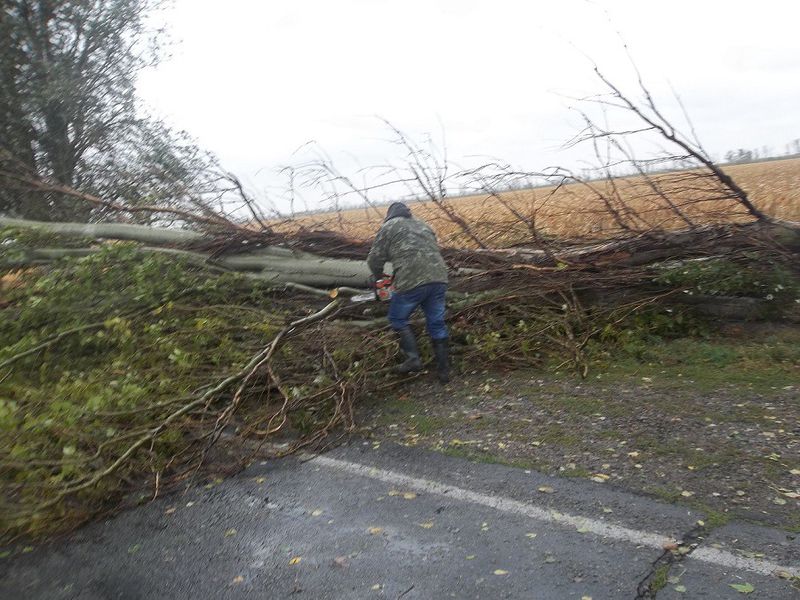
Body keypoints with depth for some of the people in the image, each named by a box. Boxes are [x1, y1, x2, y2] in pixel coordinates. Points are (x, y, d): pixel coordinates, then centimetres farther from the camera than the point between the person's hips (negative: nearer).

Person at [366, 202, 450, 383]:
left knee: (398, 319, 16)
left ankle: (413, 359, 7)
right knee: (437, 324, 15)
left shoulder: (389, 227, 10)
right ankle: (444, 370, 18)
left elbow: (375, 258, 8)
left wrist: (378, 275, 28)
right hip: (438, 278, 5)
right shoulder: (423, 225, 26)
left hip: (412, 282, -5)